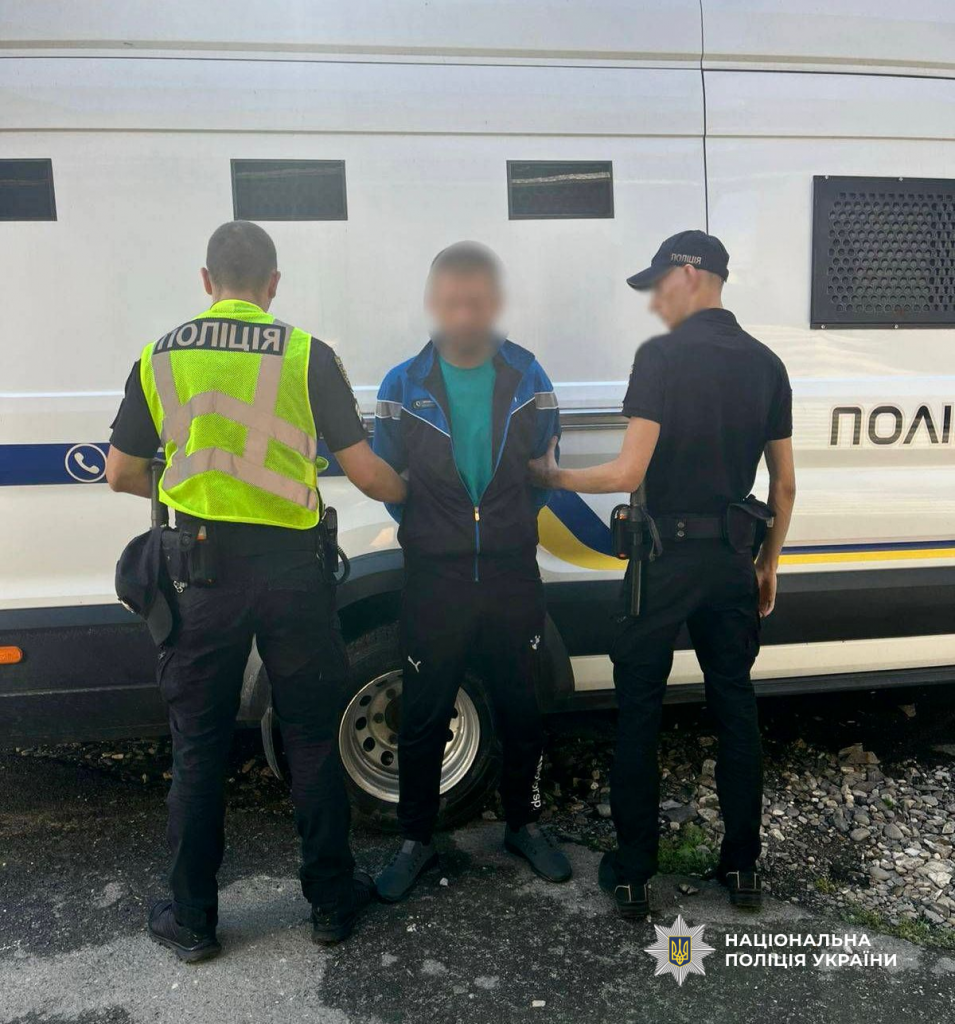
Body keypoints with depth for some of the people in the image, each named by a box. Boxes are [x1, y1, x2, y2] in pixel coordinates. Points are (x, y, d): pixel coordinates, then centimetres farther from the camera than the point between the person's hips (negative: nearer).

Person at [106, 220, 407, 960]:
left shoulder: (162, 357, 3)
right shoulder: (307, 356, -6)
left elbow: (122, 474, 9)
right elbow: (364, 472, -8)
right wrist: (411, 494, 13)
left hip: (203, 567, 2)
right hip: (291, 567, -1)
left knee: (198, 746, 14)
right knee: (312, 737, 13)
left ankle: (192, 920, 26)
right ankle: (331, 900, 27)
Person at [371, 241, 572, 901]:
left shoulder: (526, 377, 1)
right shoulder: (405, 385, -3)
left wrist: (514, 521, 2)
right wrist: (425, 532, 1)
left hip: (513, 577, 1)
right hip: (435, 580, -1)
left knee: (523, 710, 13)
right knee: (423, 718, 8)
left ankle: (524, 824, 35)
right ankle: (417, 840, 28)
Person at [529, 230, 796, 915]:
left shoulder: (662, 356, -11)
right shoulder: (766, 363, 7)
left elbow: (628, 473, -18)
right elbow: (784, 485, 9)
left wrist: (553, 476, -2)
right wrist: (768, 564, 20)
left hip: (666, 557, -5)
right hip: (734, 559, 6)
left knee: (639, 713, 7)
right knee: (735, 708, 16)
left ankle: (634, 875, 17)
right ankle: (743, 866, 27)